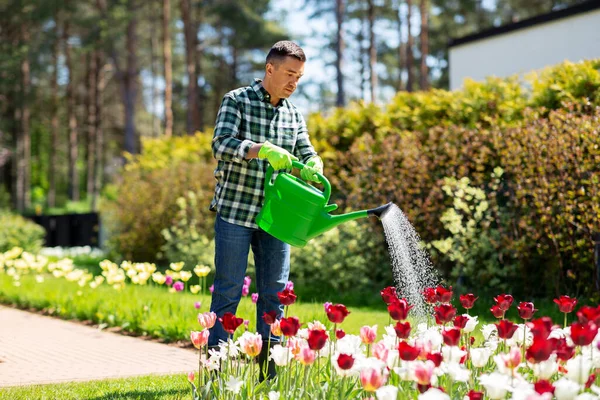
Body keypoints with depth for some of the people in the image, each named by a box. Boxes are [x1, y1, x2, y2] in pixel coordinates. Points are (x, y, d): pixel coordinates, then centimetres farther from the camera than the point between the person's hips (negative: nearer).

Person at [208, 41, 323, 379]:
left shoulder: (294, 114, 13)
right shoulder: (237, 101, -3)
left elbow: (306, 152, 7)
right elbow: (222, 144, -17)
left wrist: (313, 166, -17)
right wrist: (263, 150, -32)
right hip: (235, 211, -5)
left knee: (275, 293, 7)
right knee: (228, 292, -2)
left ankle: (269, 370, 15)